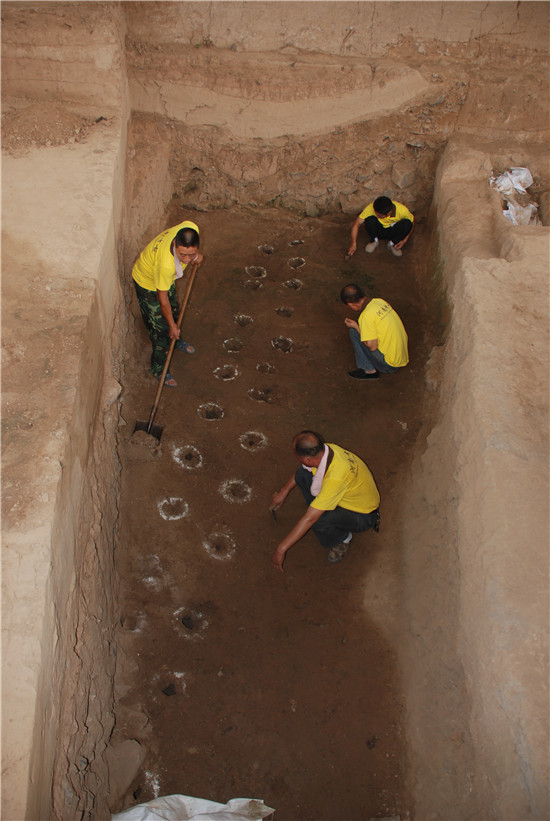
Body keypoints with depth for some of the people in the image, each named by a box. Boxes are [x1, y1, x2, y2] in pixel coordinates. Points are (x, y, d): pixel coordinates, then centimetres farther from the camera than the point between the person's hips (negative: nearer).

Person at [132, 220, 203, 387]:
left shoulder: (191, 228, -32)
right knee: (160, 326, 5)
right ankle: (159, 368, 26)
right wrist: (172, 325, -19)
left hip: (166, 278, 7)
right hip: (147, 283, -7)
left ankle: (176, 341, 58)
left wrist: (195, 255, 5)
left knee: (174, 311, 28)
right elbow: (162, 297, -31)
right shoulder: (166, 264, -47)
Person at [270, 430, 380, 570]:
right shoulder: (326, 449, -20)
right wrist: (283, 492, 10)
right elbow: (302, 470, 6)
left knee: (317, 520, -32)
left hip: (362, 516, -7)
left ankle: (342, 538, 0)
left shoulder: (336, 478, -41)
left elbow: (309, 519, -36)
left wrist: (281, 549, -28)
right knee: (302, 474, -7)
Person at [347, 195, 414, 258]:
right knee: (370, 220, -34)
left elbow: (411, 223, -9)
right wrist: (354, 243, -29)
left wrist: (404, 240, -17)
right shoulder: (371, 208, -30)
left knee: (407, 223, -31)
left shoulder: (403, 210, -29)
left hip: (393, 232, 0)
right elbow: (356, 224, -23)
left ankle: (392, 244, -6)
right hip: (378, 231, 0)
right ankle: (373, 241, -4)